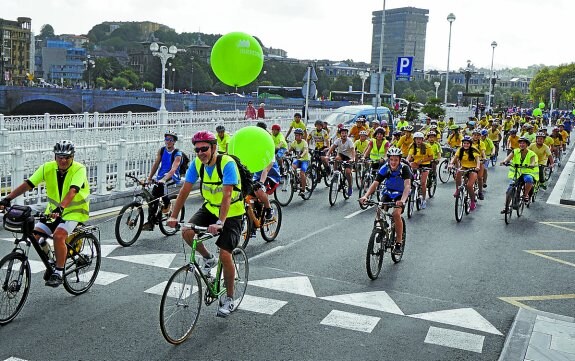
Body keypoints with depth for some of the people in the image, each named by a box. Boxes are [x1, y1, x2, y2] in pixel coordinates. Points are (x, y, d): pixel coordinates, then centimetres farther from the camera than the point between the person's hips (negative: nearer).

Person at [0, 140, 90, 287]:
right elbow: (27, 184, -16)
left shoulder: (79, 169, -20)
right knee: (35, 236, -9)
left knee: (58, 236, -28)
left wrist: (61, 207, -52)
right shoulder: (48, 167, -9)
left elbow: (72, 191, -36)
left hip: (75, 211, -5)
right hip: (54, 210, 5)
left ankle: (58, 273, -11)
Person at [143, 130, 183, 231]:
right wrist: (149, 178, -6)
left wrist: (164, 179, -38)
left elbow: (173, 169, -24)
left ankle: (166, 204, -13)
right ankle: (150, 222, 1)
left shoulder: (177, 154, -11)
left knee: (161, 184, -36)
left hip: (172, 177, -5)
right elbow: (156, 164, 5)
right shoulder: (161, 150, 5)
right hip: (160, 177, 5)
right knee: (153, 196, -8)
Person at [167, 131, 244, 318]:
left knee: (225, 255, -12)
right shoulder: (197, 163, -9)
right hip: (210, 207, 6)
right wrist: (173, 216, -18)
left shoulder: (227, 163, -26)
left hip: (231, 213, -5)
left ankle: (229, 299, 7)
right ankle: (208, 259, 10)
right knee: (187, 232, -19)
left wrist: (219, 223, -43)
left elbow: (227, 196, -34)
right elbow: (185, 190, -10)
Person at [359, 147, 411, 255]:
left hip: (401, 195, -3)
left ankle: (399, 243, -14)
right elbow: (375, 183, -25)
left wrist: (402, 200, -54)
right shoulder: (384, 169, -18)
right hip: (388, 193, 3)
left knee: (396, 213, -28)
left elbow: (407, 185, -36)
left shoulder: (404, 168, -25)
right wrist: (365, 196, -43)